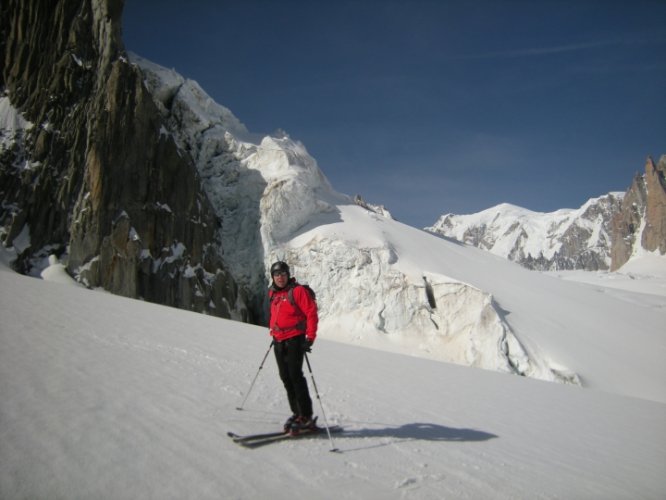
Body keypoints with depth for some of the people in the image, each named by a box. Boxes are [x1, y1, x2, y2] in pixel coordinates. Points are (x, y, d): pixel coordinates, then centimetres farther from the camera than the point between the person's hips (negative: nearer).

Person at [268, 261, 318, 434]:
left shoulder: (297, 290, -8)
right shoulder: (273, 293, 12)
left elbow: (311, 313, -12)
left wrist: (310, 338, -17)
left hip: (294, 339, -7)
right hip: (279, 341, 7)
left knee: (295, 376, -10)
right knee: (285, 378, 8)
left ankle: (306, 417, -4)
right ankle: (296, 413, 18)